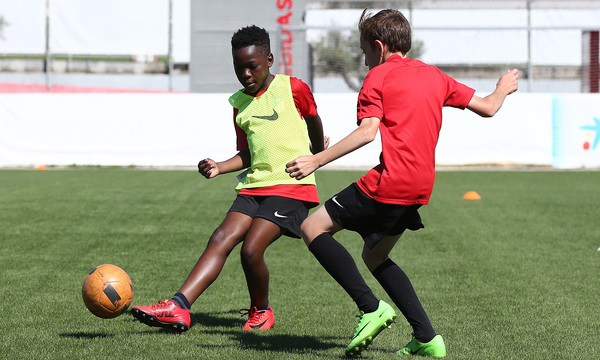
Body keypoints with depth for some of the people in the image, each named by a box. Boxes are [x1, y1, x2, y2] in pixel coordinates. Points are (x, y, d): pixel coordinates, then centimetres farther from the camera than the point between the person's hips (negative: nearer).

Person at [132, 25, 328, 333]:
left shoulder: (293, 88, -3)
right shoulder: (239, 103, 13)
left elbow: (313, 120, 16)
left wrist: (318, 154, 32)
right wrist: (219, 168, 0)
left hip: (291, 184, -6)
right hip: (254, 184, 6)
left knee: (251, 249, -20)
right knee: (221, 239, -12)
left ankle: (261, 311, 5)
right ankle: (179, 307, -22)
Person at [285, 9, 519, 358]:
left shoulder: (378, 77, -2)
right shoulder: (434, 75, 17)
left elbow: (367, 131, -16)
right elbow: (487, 107, 20)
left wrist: (316, 160, -20)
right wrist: (503, 88, 43)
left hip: (388, 183, -8)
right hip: (421, 186, 8)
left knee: (313, 228, 1)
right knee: (374, 256, 23)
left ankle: (371, 307, -10)